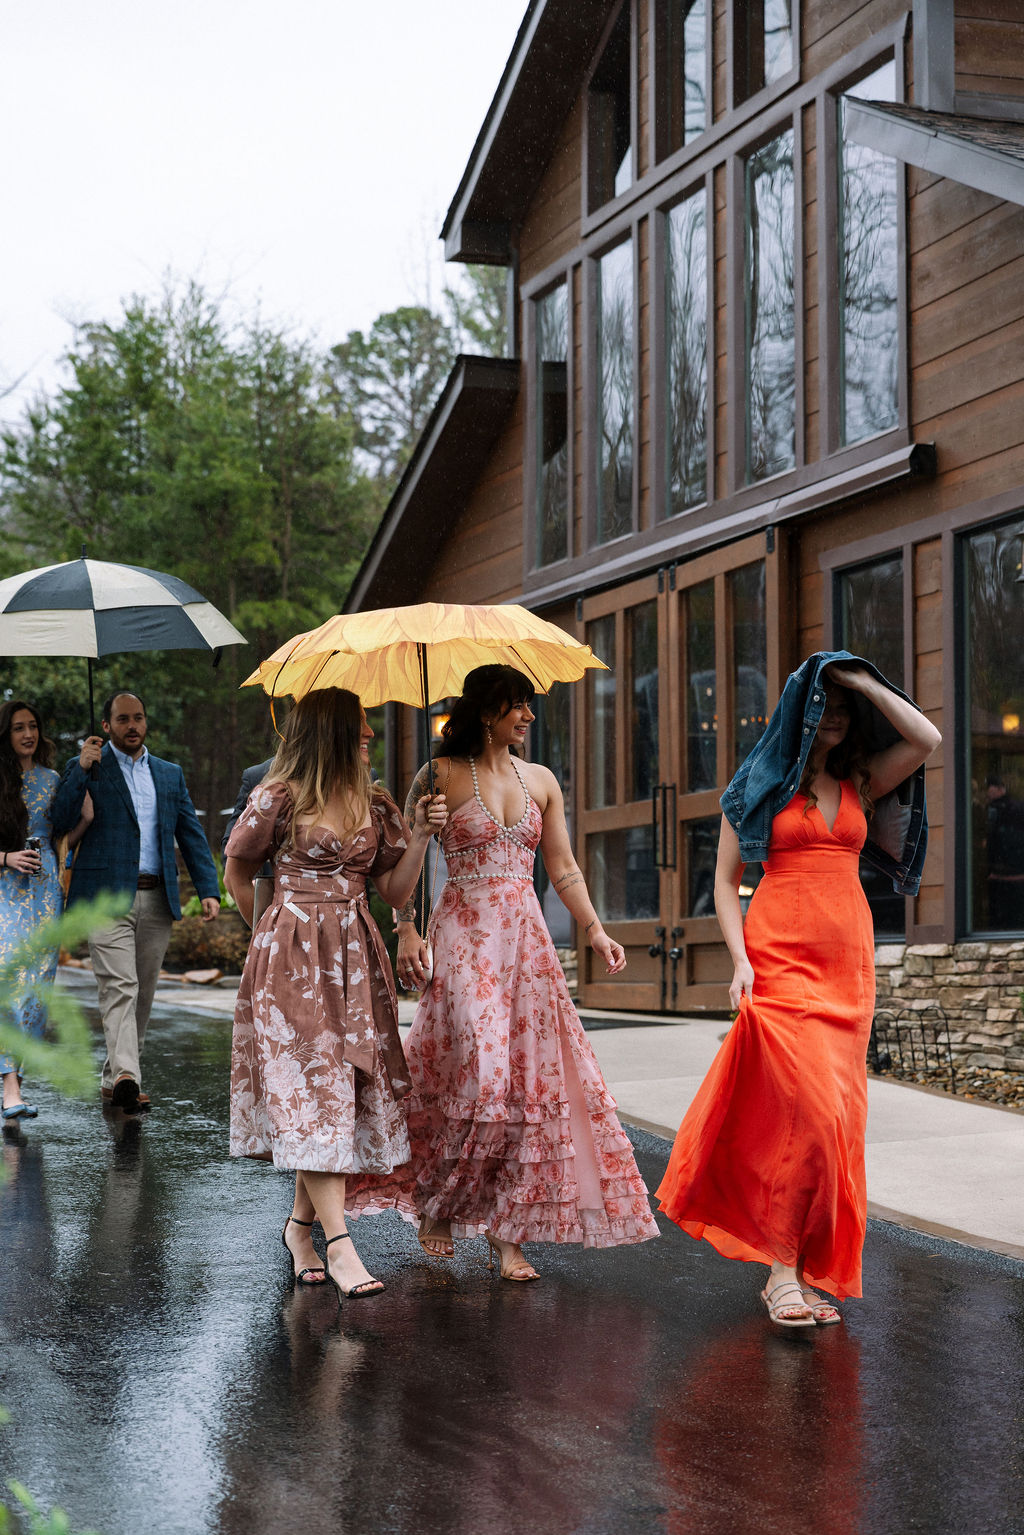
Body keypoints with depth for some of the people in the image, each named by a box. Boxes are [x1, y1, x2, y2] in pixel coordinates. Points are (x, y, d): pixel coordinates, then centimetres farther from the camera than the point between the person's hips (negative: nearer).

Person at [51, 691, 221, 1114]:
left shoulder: (170, 774, 17)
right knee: (119, 987, -17)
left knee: (141, 994, 8)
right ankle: (125, 1075, -28)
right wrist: (82, 768, -14)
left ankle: (114, 1079, 17)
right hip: (107, 896, -5)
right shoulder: (87, 767, 5)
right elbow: (61, 822, -6)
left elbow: (191, 835, 15)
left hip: (157, 900, 5)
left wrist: (208, 889, 3)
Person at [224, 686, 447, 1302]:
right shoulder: (279, 799, -5)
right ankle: (339, 1243, -14)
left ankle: (302, 1222, 19)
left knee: (346, 1091, 3)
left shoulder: (376, 806, 11)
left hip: (357, 959, 5)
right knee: (315, 1089, -11)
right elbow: (237, 872, 9)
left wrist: (420, 835, -1)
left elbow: (395, 890, 11)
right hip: (292, 961, -5)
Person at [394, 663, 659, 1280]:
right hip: (465, 934, -5)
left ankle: (508, 1233, 6)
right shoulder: (443, 776, 0)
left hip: (527, 939, 5)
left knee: (530, 1077, -1)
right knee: (476, 1071, -14)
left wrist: (595, 930, 3)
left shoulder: (541, 781, 13)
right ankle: (436, 1208, 9)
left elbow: (564, 869, 14)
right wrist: (406, 930, -12)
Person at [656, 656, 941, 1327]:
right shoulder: (759, 785, 5)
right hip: (778, 957, -4)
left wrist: (865, 683, 1)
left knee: (834, 1114, 2)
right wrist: (739, 958, -8)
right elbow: (726, 880, 5)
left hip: (847, 961, 4)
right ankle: (783, 1270, -11)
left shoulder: (859, 783, 14)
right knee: (809, 1108, -16)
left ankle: (809, 1260, 11)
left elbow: (926, 740, -2)